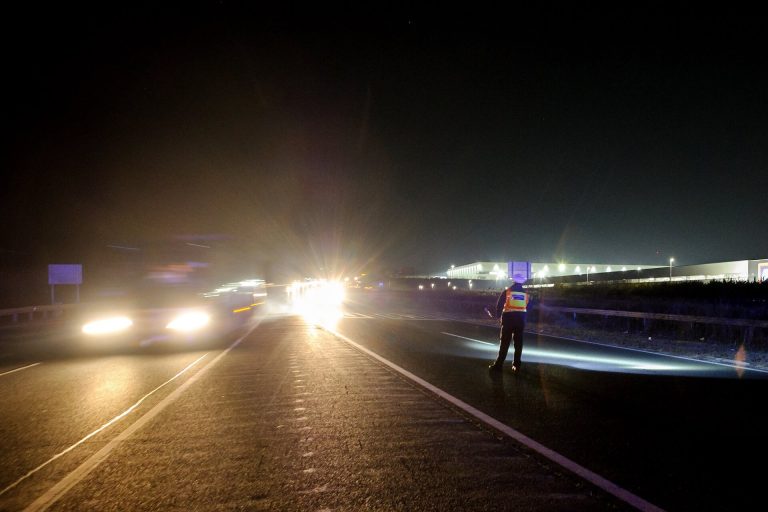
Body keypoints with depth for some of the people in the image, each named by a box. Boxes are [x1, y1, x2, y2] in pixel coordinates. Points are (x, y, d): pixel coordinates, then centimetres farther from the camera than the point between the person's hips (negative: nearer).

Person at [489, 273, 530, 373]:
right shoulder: (526, 293, 6)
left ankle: (498, 365, 0)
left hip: (508, 318, -2)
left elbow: (499, 304, -2)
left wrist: (498, 316, 10)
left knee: (504, 342, 1)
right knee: (518, 342, 10)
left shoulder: (507, 291, -2)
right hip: (521, 319, 2)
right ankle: (516, 365, 10)